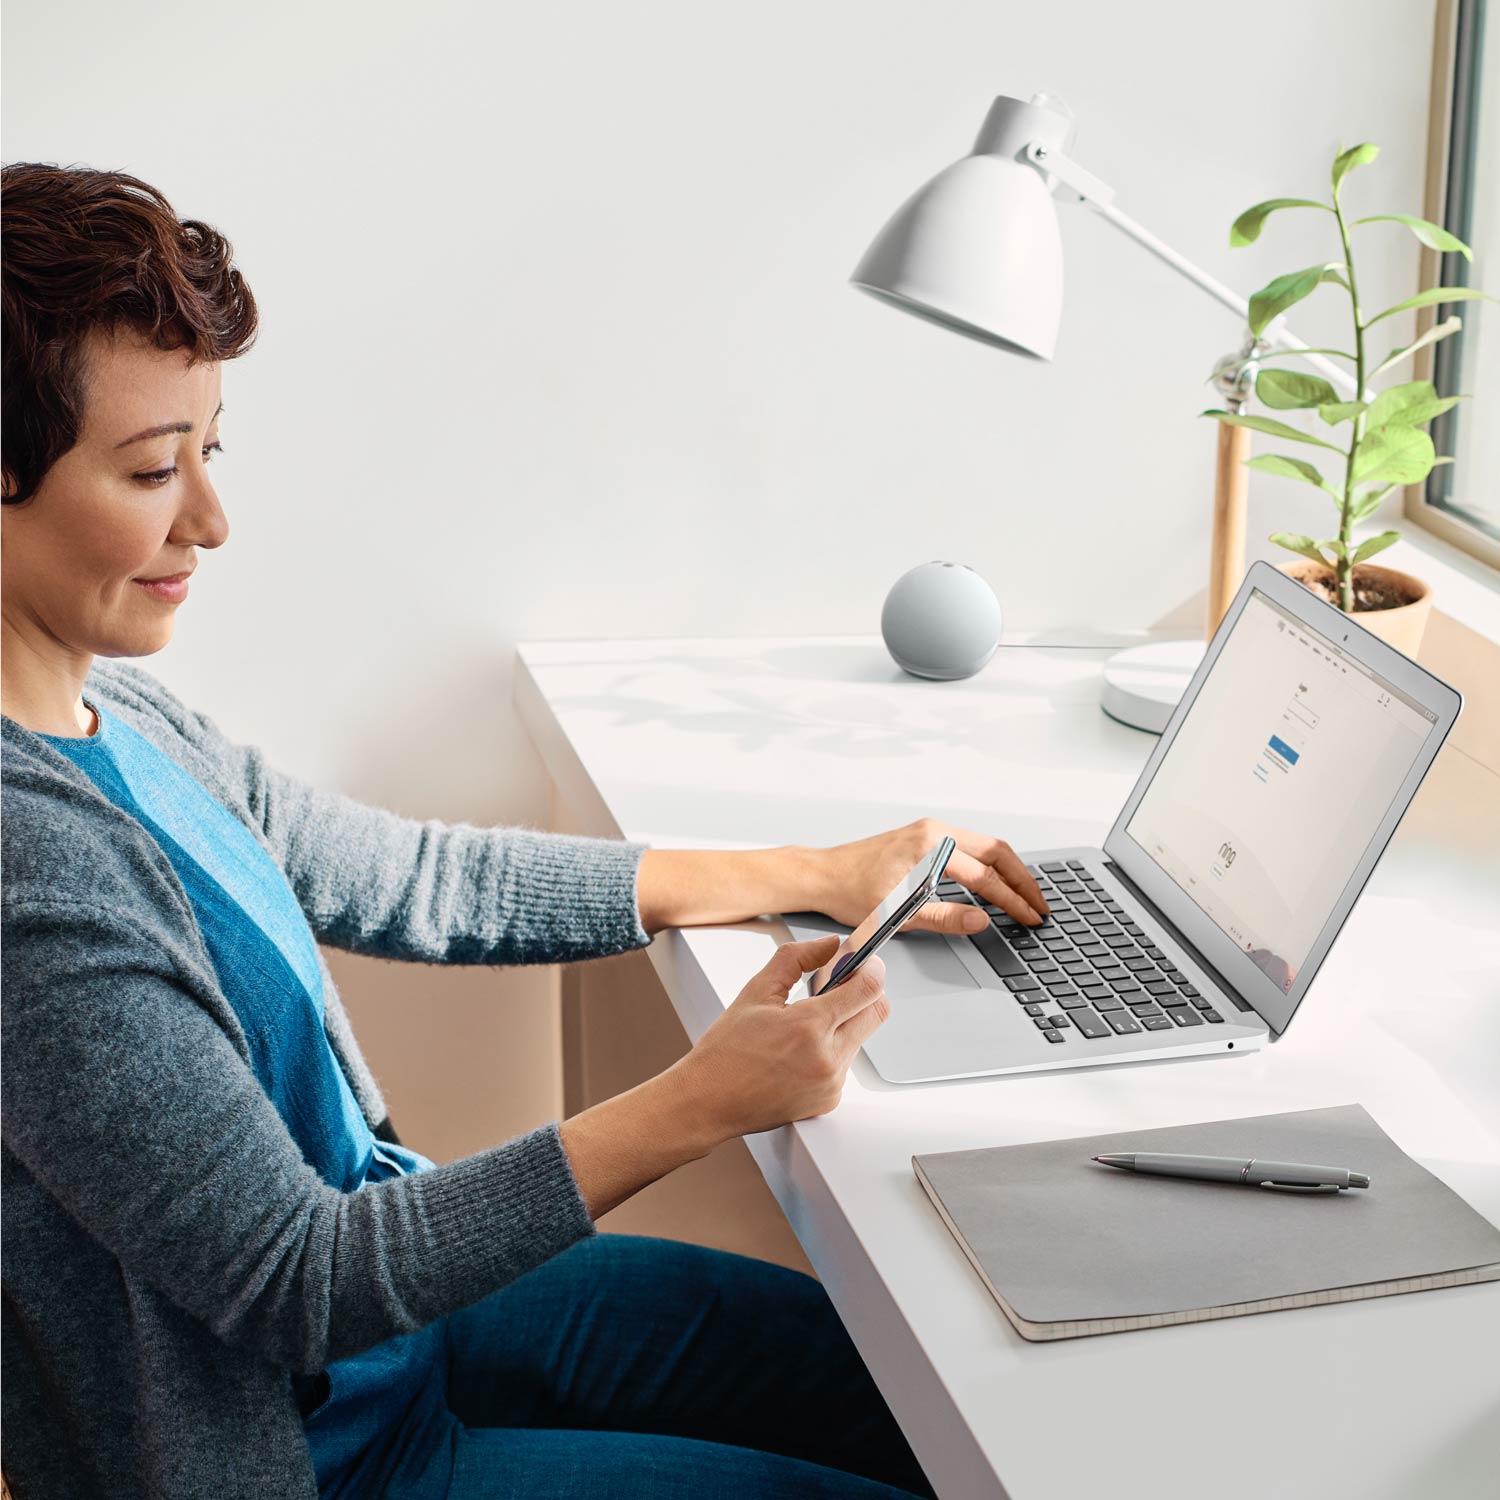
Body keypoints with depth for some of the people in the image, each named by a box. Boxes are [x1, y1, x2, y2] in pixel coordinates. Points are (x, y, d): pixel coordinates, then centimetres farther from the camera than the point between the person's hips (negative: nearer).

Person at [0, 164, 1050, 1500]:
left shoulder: (111, 712, -2)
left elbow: (422, 880, 7)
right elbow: (299, 1285, -26)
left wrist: (820, 876, 6)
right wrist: (699, 1104, -25)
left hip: (397, 1290, 8)